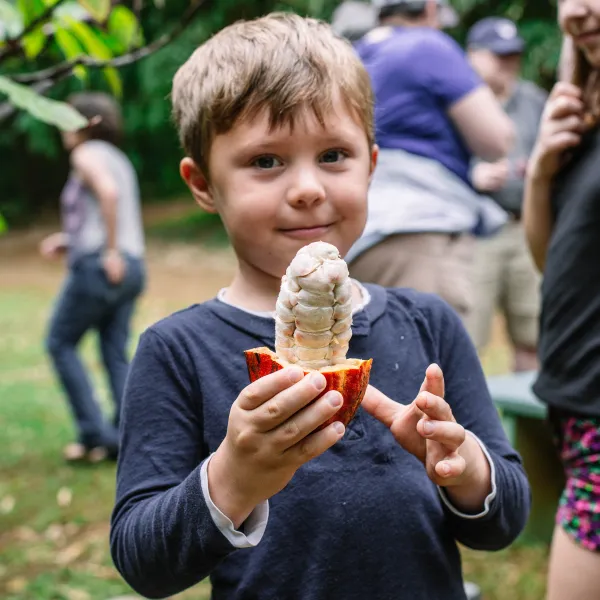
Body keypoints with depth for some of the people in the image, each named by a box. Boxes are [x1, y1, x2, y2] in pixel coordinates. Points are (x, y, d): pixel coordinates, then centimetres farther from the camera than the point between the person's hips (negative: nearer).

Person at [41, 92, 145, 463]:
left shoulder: (87, 154, -3)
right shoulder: (118, 159, 23)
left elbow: (108, 191, -24)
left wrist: (110, 252, -23)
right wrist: (69, 241, 19)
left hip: (97, 265, -8)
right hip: (132, 265, 8)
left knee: (61, 343, 5)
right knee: (116, 355, 9)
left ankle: (95, 435, 1)